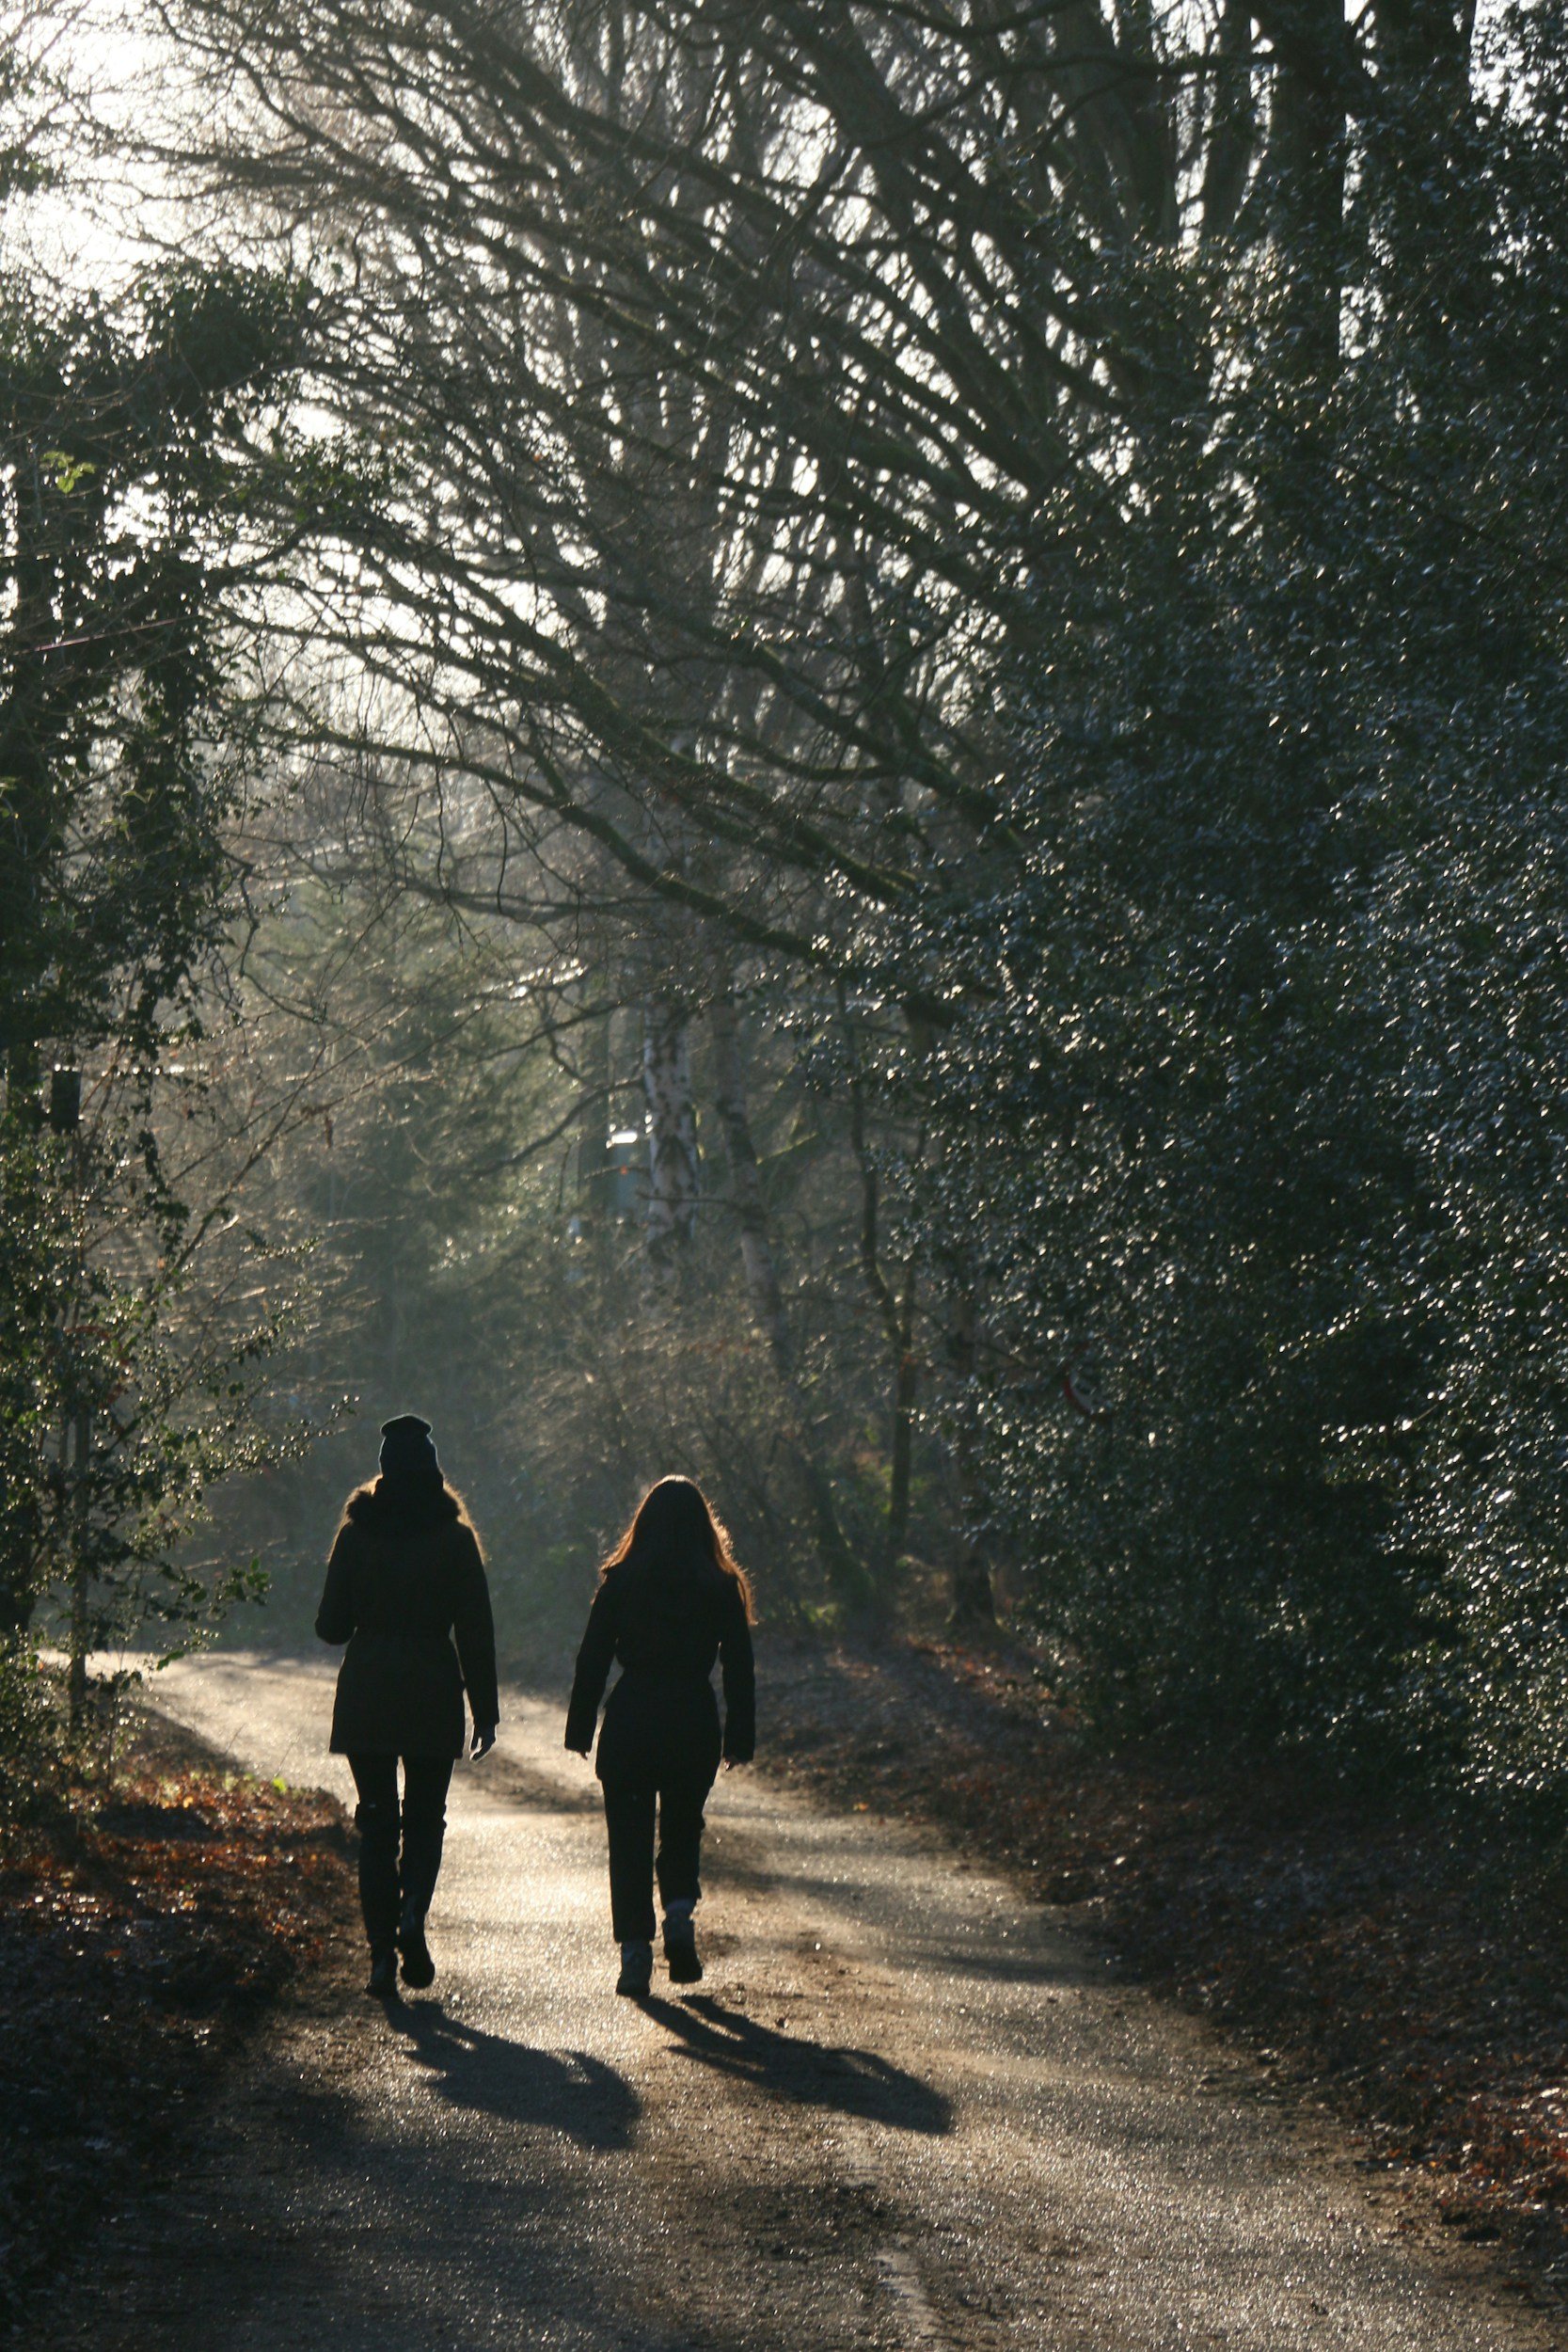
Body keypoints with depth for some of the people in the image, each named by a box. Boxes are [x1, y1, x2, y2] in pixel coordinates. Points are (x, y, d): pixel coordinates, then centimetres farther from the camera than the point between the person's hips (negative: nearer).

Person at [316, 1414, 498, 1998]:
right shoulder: (454, 1538, -3)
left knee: (377, 1821, 7)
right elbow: (476, 1631, -3)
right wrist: (485, 1710, 2)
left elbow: (331, 1625, 1)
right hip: (433, 1693, 0)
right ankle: (412, 1911, -15)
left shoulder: (357, 1533, -1)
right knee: (425, 1816, 13)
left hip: (367, 1693, 0)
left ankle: (383, 1953, 1)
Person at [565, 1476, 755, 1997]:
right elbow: (739, 1667, 1)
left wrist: (580, 1729, 5)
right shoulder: (721, 1587, 0)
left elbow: (593, 1658, -1)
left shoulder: (620, 1582, -1)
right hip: (694, 1720, 1)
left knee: (629, 1837, 5)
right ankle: (680, 1913, -7)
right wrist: (741, 1737, 7)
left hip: (629, 1719, -1)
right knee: (682, 1829, 18)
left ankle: (635, 1953, -2)